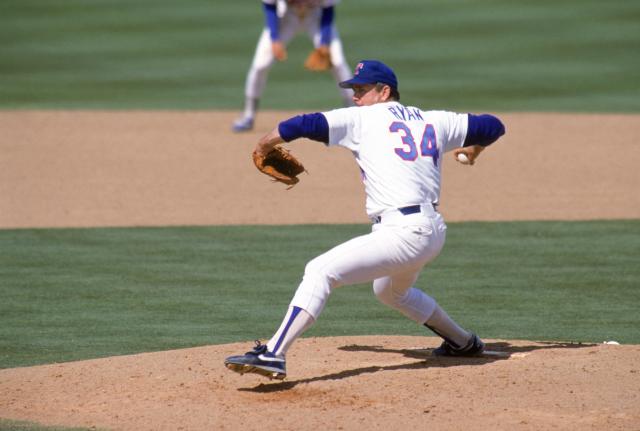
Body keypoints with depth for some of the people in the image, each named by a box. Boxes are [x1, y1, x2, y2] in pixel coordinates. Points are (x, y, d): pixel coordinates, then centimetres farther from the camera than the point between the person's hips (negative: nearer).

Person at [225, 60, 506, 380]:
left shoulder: (364, 118, 0)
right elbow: (492, 126, 23)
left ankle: (273, 354, -29)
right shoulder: (433, 121, 17)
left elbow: (307, 124, -7)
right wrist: (474, 150, 45)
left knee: (320, 271, -15)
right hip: (432, 231, 9)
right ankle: (463, 342, 47)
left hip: (402, 231, -9)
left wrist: (266, 143, 10)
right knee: (390, 291, 36)